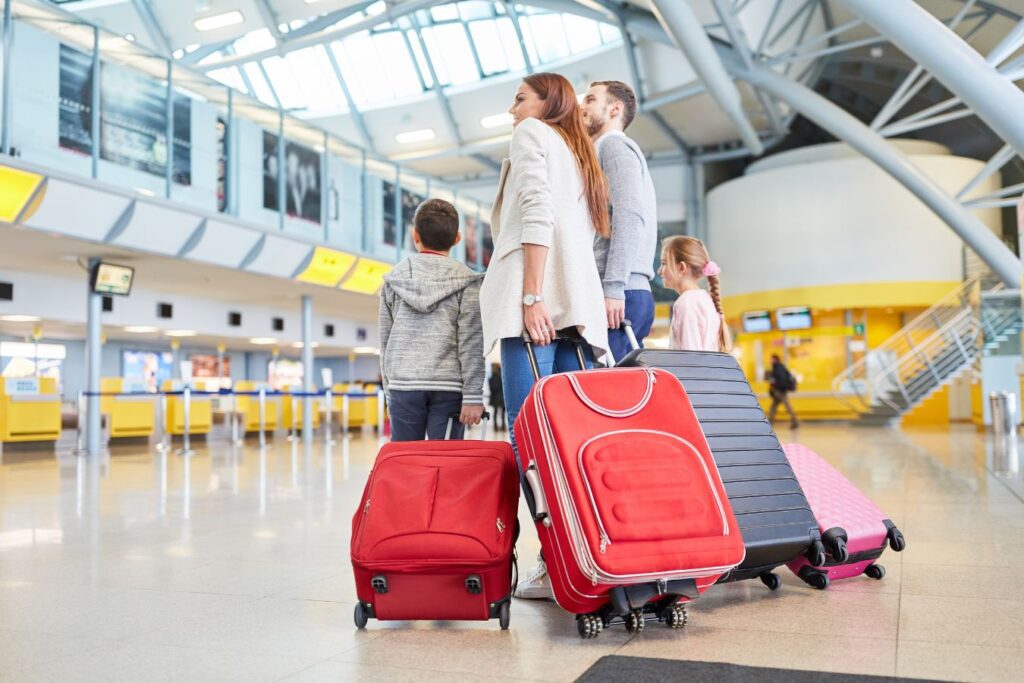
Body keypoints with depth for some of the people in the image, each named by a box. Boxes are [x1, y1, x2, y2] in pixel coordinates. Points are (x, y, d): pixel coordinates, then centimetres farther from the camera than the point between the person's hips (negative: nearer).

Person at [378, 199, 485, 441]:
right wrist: (473, 396, -5)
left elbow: (385, 339, 12)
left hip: (403, 385, 2)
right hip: (448, 387, -2)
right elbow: (471, 343, -5)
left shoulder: (394, 279, 9)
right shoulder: (466, 281, 1)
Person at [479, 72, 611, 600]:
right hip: (579, 303, 8)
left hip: (539, 300, -8)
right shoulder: (581, 156, 32)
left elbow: (536, 216, -8)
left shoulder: (532, 134, 10)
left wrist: (531, 297, -17)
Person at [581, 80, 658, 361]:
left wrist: (613, 287, -21)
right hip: (629, 293, 9)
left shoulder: (614, 144, 3)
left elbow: (629, 215, -13)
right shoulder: (608, 149, 31)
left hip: (620, 294, -9)